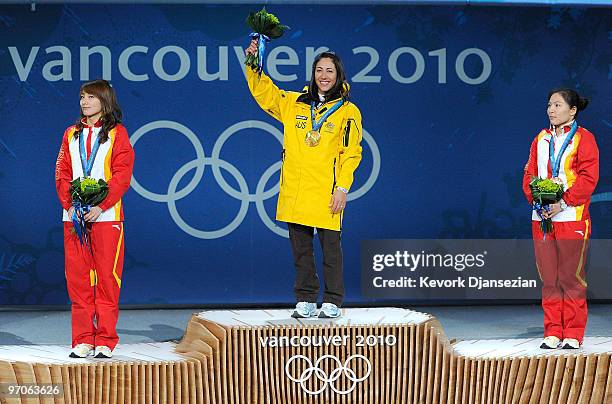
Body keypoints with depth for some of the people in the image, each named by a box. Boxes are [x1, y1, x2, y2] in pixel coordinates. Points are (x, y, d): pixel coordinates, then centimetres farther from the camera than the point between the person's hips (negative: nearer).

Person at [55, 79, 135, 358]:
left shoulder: (117, 133, 4)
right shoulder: (72, 135, 15)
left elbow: (122, 174, -5)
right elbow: (62, 173, 10)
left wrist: (100, 206, -15)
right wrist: (69, 205, -6)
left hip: (105, 215, -3)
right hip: (74, 216, 4)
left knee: (107, 277, -4)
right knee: (77, 277, 2)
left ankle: (105, 340, 1)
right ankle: (83, 340, 8)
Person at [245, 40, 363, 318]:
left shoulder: (348, 111, 3)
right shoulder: (293, 103, 12)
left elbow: (351, 154, -1)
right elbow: (263, 92, 18)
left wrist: (342, 188, -9)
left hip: (327, 192, -3)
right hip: (295, 191, 3)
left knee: (330, 247, -1)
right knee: (301, 248, 6)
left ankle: (332, 302, 7)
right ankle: (305, 301, 14)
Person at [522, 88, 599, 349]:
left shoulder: (583, 138, 0)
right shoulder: (541, 139, 16)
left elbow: (589, 178, -9)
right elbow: (529, 174, 14)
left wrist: (563, 203, -17)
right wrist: (536, 200, -3)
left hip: (571, 218, -5)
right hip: (541, 218, 5)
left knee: (571, 279, -2)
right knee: (549, 280, 6)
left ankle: (573, 335, 5)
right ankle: (552, 334, 12)